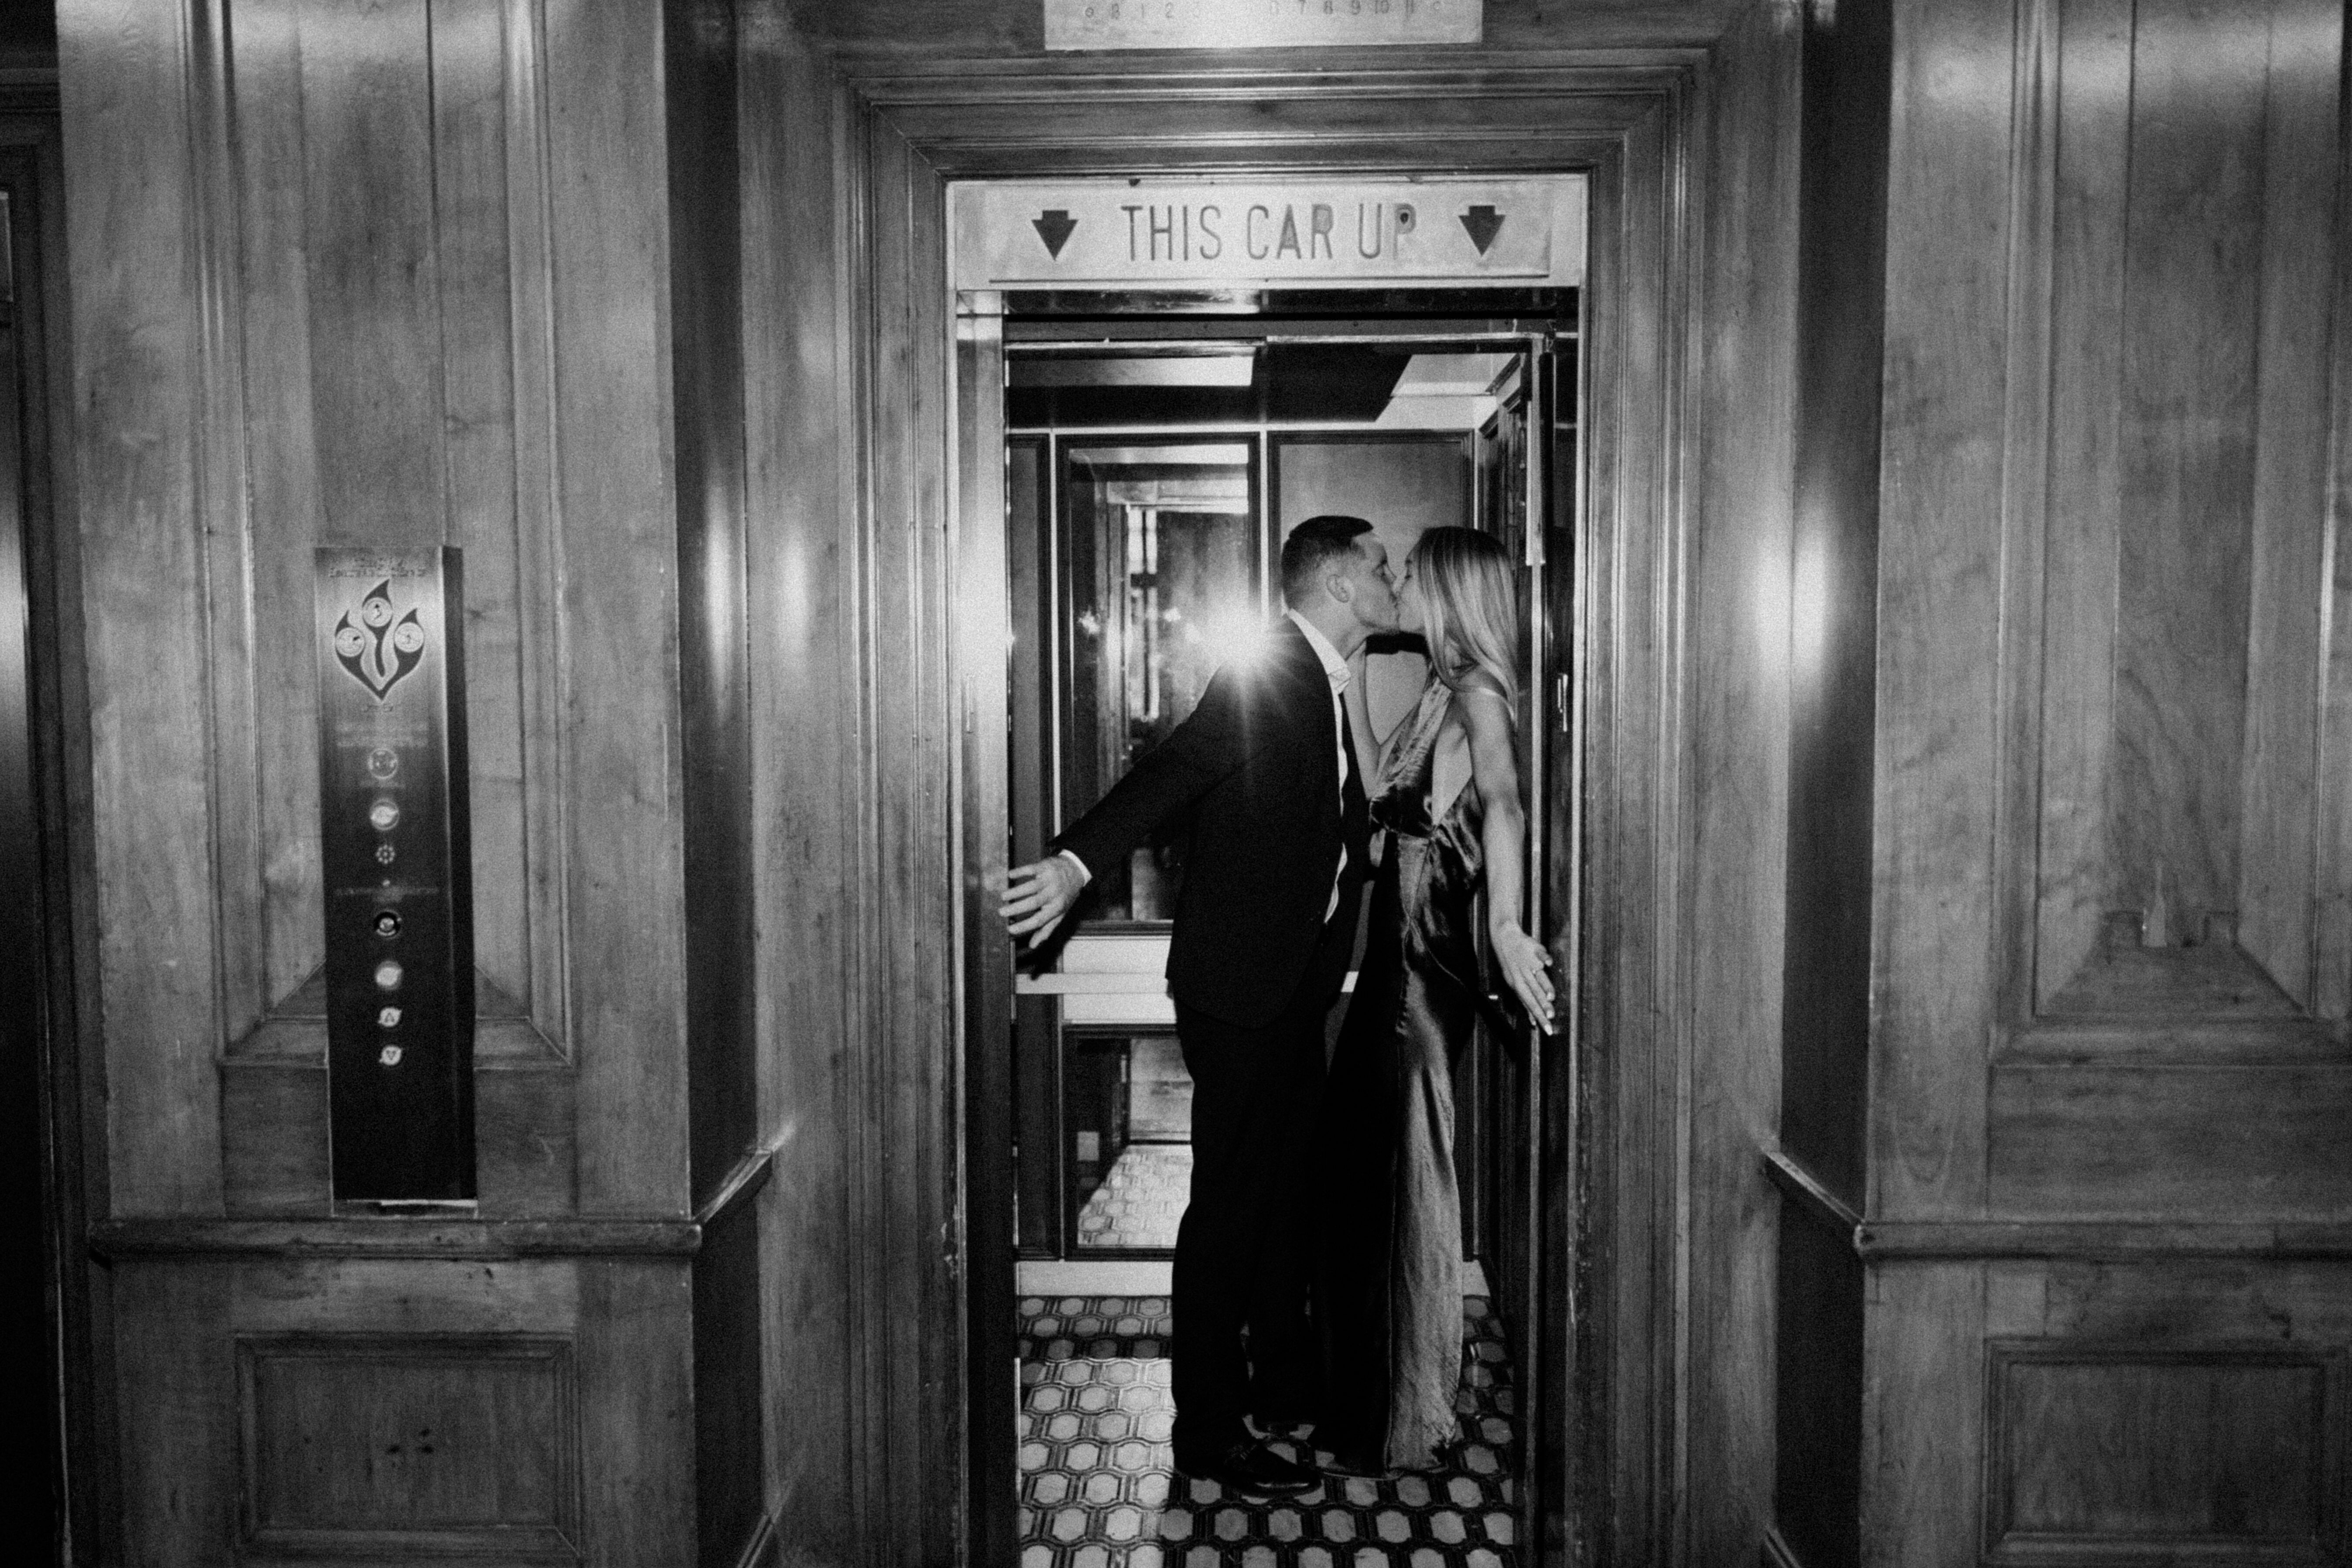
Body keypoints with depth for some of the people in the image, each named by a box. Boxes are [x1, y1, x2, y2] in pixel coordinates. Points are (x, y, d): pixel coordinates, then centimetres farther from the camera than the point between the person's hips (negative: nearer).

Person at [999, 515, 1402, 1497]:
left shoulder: (1322, 687, 14)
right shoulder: (1263, 675, -15)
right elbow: (1175, 770, -28)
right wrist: (1077, 861, -39)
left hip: (1295, 987, 9)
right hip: (1240, 986, -9)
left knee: (1287, 1191, 19)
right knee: (1230, 1204, 0)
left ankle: (1286, 1385, 35)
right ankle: (1208, 1433, 14)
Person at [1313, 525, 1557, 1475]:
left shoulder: (1477, 693, -13)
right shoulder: (1443, 692, 14)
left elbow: (1503, 803, -31)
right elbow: (1384, 791, 21)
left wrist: (1505, 924, -44)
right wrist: (1352, 685, 19)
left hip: (1429, 964, -9)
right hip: (1396, 955, 9)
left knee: (1402, 1182, 1)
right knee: (1358, 1168, 16)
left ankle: (1403, 1429, 17)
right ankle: (1362, 1401, 32)